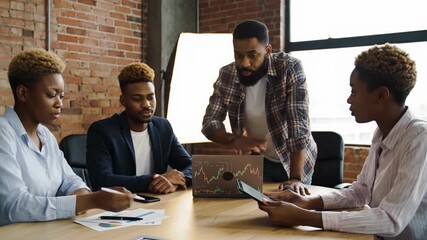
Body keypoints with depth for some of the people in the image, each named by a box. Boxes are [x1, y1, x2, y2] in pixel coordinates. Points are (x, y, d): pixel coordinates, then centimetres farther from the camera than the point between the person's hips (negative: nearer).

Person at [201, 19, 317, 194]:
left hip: (294, 161, -2)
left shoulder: (290, 68, -21)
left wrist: (295, 178, -33)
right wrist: (235, 140, -28)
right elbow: (209, 123, -8)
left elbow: (298, 124, -26)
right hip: (256, 161, 2)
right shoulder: (226, 76, -11)